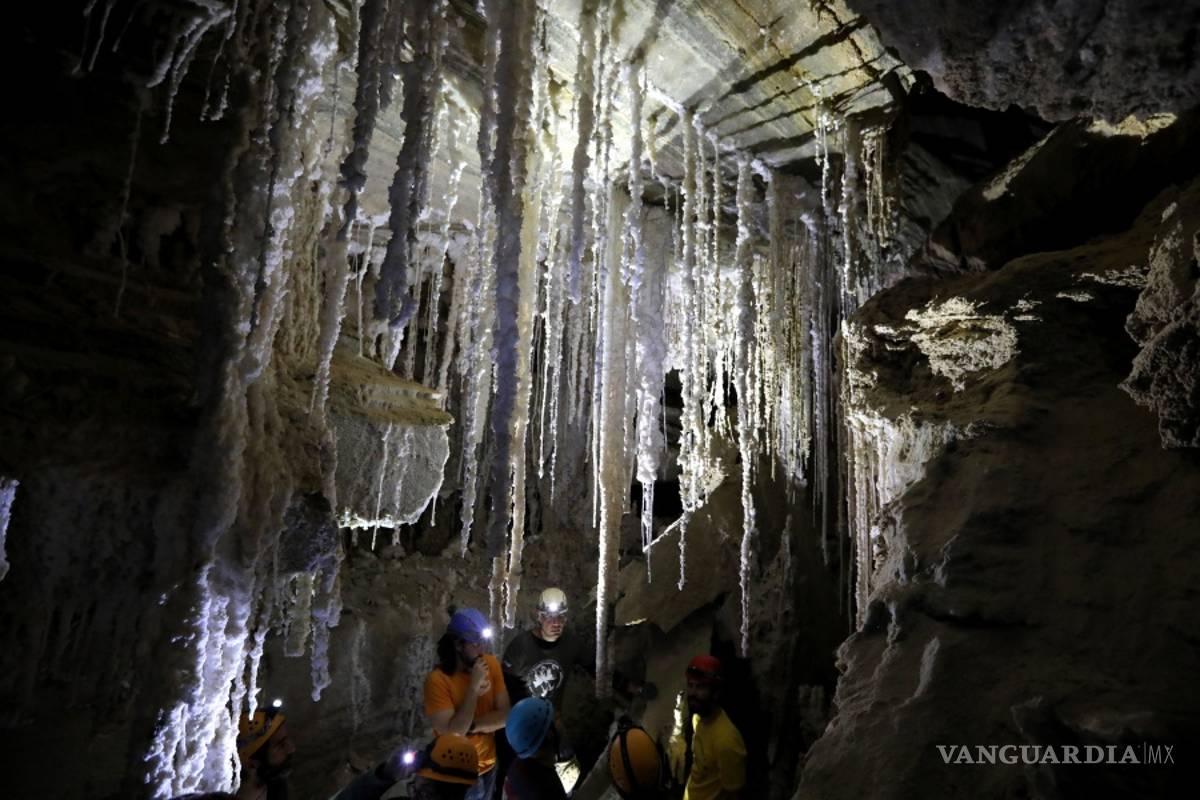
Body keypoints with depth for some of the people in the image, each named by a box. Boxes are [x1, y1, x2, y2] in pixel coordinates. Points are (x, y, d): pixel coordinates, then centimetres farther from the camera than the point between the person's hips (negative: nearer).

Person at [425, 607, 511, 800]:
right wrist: (474, 688, -32)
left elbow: (505, 716, -10)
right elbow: (451, 734, -28)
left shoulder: (491, 664, -11)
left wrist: (471, 725, -23)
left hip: (489, 764, 5)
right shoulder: (437, 680, -25)